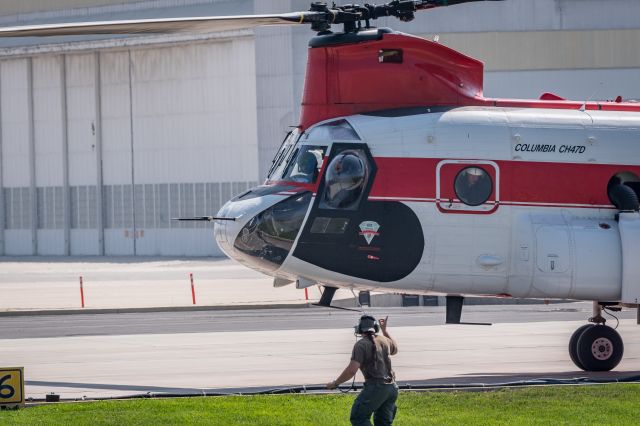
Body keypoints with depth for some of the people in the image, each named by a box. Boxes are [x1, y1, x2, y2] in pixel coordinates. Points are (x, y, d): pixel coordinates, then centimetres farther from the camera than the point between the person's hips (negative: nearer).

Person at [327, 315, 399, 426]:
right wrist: (384, 330, 40)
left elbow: (352, 370, -16)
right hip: (392, 387, 7)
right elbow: (395, 349, 37)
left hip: (376, 387, -7)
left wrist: (335, 383, -5)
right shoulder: (384, 340, 11)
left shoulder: (361, 345, -9)